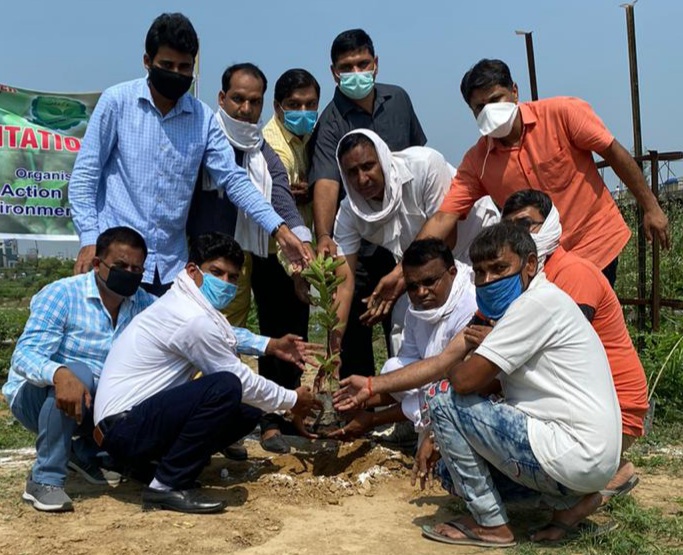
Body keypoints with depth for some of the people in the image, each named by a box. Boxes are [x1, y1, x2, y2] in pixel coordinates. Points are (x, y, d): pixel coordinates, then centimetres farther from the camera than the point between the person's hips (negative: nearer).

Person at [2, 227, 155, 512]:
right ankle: (45, 479, -26)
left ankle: (86, 452, 9)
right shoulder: (61, 295, -18)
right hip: (37, 396, -5)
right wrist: (60, 375, -49)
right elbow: (25, 354, -28)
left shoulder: (143, 303, -2)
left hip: (94, 401, 5)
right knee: (77, 373, -36)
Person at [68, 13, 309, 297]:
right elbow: (85, 174, -2)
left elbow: (233, 179, 2)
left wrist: (279, 229, -10)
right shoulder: (117, 101, -4)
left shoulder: (203, 118, 3)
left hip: (171, 264, 3)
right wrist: (89, 238, -11)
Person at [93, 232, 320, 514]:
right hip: (124, 427, -10)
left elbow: (223, 337, 32)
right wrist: (291, 399, 3)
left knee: (248, 412, 9)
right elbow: (240, 381, -12)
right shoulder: (194, 320, -20)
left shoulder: (184, 302, 9)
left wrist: (271, 345, 24)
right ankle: (169, 485, -18)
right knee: (226, 388, -29)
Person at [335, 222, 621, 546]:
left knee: (443, 398, -8)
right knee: (456, 466, 20)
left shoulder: (540, 302, -17)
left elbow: (465, 379, -21)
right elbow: (443, 362, 13)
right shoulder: (506, 308, 14)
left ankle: (491, 525, 1)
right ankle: (569, 499, 13)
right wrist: (372, 386, 11)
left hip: (578, 454, -10)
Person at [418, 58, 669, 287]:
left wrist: (651, 208, -4)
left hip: (596, 245, -3)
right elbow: (443, 218, -12)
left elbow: (614, 153, -7)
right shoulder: (476, 162, -7)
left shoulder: (562, 114, -14)